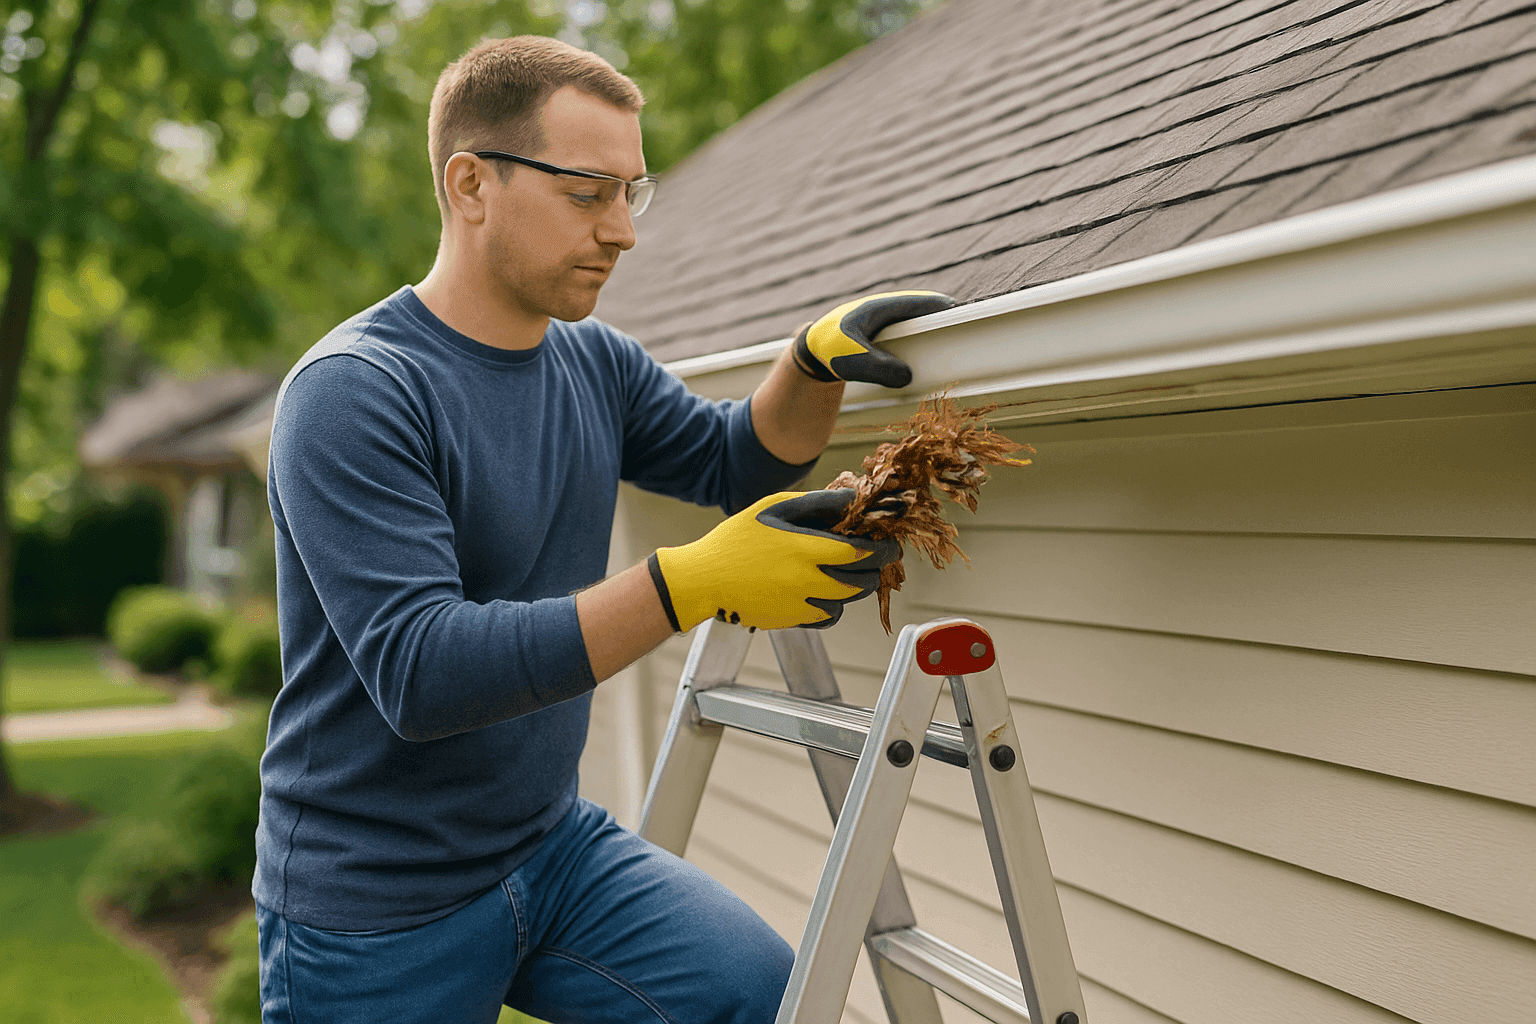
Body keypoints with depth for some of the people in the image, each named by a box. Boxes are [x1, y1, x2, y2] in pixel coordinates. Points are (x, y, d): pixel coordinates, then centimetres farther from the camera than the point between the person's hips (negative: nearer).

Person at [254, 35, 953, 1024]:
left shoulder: (597, 362, 4)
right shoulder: (350, 394, -20)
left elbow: (737, 462, 13)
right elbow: (418, 671, -28)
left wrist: (817, 360, -9)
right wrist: (693, 585, -34)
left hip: (554, 845, 6)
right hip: (378, 910, -5)